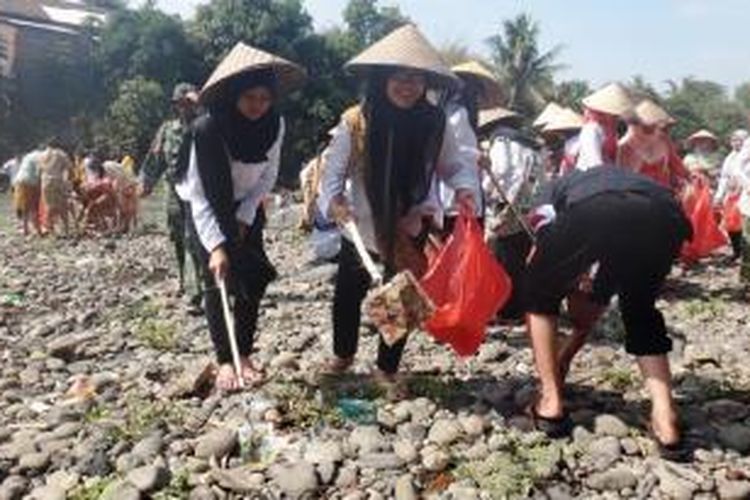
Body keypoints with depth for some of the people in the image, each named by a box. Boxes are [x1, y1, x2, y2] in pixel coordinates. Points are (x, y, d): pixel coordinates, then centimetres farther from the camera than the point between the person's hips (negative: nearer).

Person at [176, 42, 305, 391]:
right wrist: (216, 245, -37)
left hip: (247, 208, 4)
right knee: (216, 280, -8)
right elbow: (198, 195, -29)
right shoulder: (208, 129, -31)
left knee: (254, 279, -2)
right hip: (207, 210, -4)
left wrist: (245, 216, -13)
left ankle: (244, 355, 7)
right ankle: (224, 361, -1)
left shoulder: (275, 125, -18)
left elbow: (268, 176, -4)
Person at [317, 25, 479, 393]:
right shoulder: (355, 122, -15)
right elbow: (334, 169, -12)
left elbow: (454, 165, -1)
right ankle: (343, 354, 43)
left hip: (411, 229, 1)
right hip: (362, 226, 0)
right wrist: (332, 200, -31)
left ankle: (387, 370, 30)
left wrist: (464, 188, -22)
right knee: (348, 293, 15)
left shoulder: (433, 122, -11)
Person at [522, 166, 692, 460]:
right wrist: (565, 357, 57)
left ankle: (551, 402, 22)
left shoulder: (558, 188, 41)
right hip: (667, 217, 4)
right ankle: (665, 419, 19)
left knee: (540, 293, 25)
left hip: (594, 212, -4)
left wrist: (570, 291, 31)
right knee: (641, 313, 31)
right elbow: (599, 301, 49)